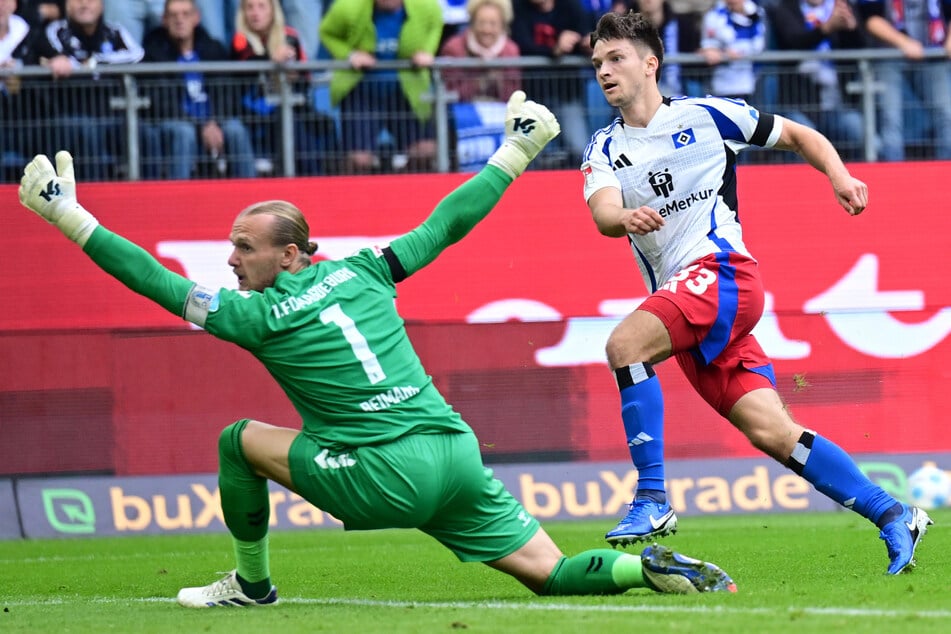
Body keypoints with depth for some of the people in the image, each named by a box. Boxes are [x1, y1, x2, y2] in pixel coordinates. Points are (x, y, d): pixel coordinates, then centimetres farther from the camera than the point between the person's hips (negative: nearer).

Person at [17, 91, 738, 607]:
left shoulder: (260, 316, -4)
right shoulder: (360, 272, 12)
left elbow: (164, 285, -3)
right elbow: (444, 226, 17)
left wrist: (72, 218, -1)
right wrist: (515, 154, 28)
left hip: (391, 475, -6)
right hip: (459, 455, 6)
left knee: (240, 440, 12)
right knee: (554, 574, 8)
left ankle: (251, 582, 21)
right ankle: (653, 567, -17)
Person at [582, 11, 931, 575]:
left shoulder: (706, 116, 5)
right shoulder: (605, 150, 15)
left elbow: (799, 136, 14)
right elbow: (603, 211, -7)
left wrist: (840, 177, -4)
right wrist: (625, 217, -31)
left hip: (722, 272, -5)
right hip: (678, 300, 5)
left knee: (624, 344, -28)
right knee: (772, 432, -2)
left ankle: (653, 500, -25)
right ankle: (893, 516, 5)